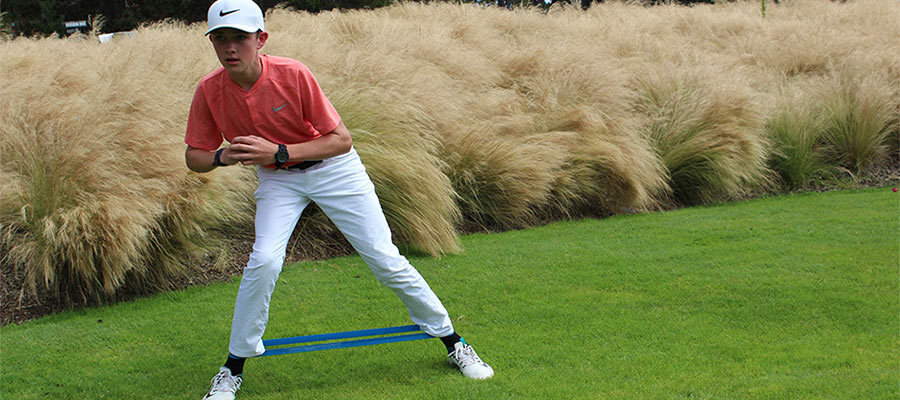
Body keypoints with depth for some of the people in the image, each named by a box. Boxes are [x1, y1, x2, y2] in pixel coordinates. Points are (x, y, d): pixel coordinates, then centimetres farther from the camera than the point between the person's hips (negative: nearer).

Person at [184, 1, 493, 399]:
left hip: (333, 168, -2)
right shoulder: (209, 91, -17)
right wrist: (222, 156, -27)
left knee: (386, 261, -3)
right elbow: (194, 156, -4)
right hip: (277, 179, 2)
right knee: (264, 260, -21)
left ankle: (452, 341, 15)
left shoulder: (293, 74, -28)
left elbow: (341, 140, -23)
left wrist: (278, 151, -33)